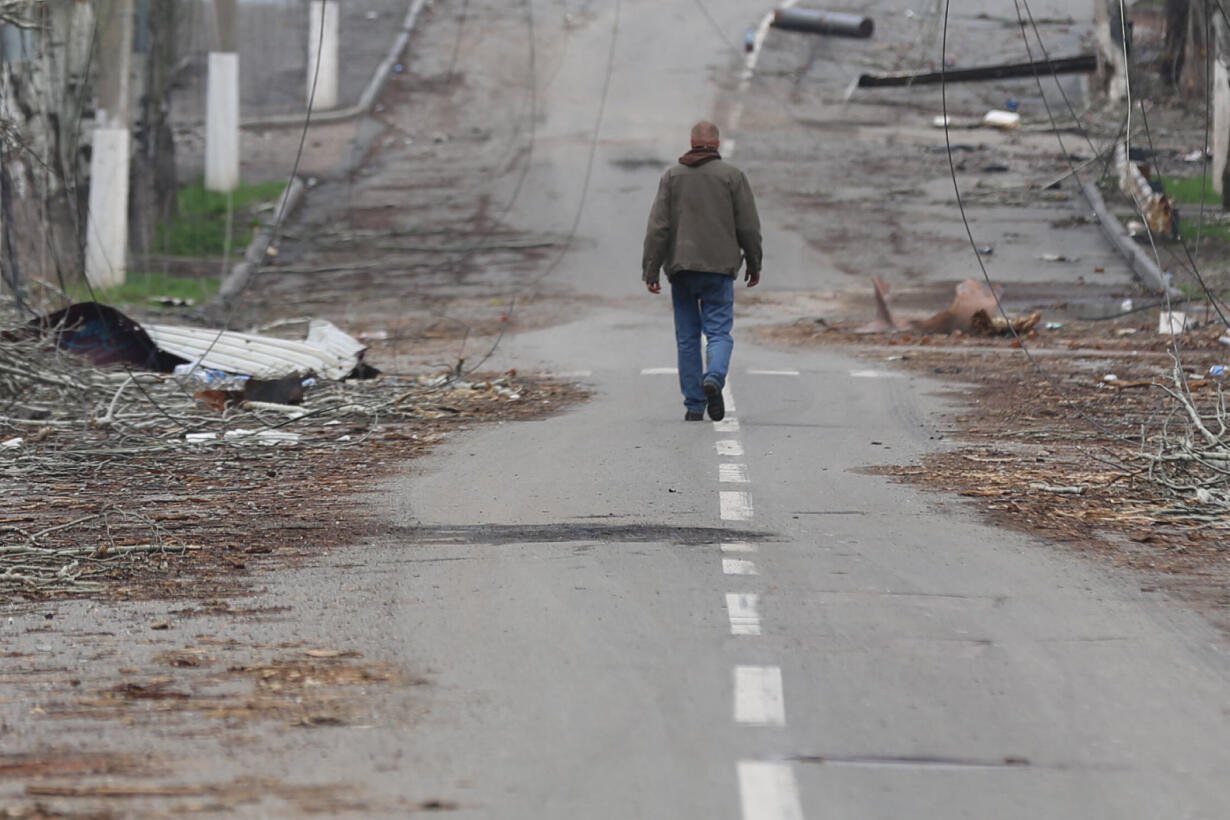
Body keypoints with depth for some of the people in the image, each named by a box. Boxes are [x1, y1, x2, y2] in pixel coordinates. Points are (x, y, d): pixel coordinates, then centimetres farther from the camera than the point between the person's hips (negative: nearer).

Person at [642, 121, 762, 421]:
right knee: (719, 331, 0)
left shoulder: (672, 176, 5)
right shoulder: (732, 175, 1)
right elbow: (748, 226, 1)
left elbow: (657, 227, -1)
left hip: (681, 269, 2)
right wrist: (754, 265, 14)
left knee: (687, 337, 8)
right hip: (719, 267, -2)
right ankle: (714, 379, -28)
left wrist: (651, 270, 0)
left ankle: (694, 405, 7)